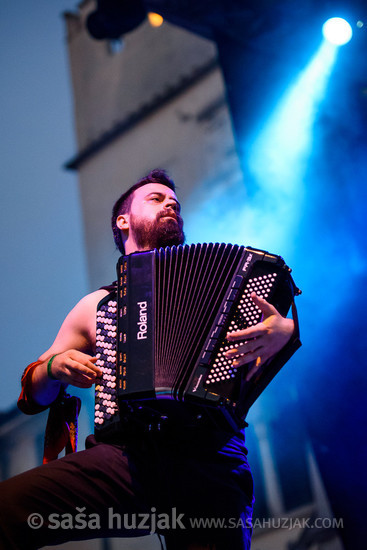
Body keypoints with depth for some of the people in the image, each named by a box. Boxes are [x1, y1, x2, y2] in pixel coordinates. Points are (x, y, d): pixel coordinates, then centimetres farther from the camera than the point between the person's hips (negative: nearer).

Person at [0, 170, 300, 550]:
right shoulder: (96, 306, 23)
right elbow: (33, 397, 26)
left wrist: (285, 330, -15)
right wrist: (55, 368, 3)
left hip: (210, 462, 0)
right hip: (125, 456, 1)